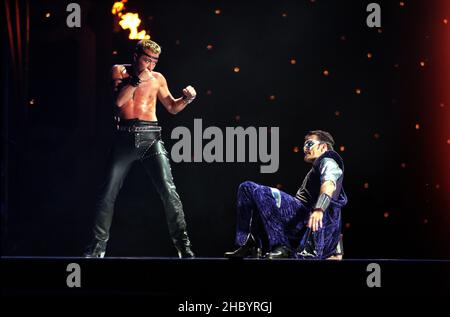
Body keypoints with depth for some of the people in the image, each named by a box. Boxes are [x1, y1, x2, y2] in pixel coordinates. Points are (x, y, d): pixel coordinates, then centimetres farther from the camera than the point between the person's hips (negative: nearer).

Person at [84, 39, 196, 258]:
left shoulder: (157, 78, 12)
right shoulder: (119, 71, 8)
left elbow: (172, 107, 20)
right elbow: (118, 100, -8)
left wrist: (187, 98, 2)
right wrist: (137, 80, -12)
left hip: (150, 137, 0)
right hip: (125, 137, 0)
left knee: (168, 190, -11)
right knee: (108, 193, 1)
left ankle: (183, 244, -6)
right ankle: (98, 245, 12)